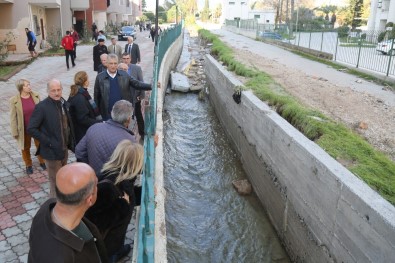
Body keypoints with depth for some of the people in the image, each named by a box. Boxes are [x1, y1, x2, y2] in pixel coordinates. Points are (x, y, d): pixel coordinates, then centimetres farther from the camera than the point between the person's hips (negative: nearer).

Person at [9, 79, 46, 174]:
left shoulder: (35, 96, -9)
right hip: (24, 130, -2)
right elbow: (13, 117, -9)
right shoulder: (14, 100, -16)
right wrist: (15, 132, -7)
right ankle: (28, 165, 39)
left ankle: (42, 162, 40)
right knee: (26, 148, 17)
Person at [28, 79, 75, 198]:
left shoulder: (64, 103, 3)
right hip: (52, 150, -6)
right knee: (56, 181, 5)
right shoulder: (42, 107, -18)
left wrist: (71, 142, 5)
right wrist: (48, 142, -20)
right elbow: (31, 129, -19)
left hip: (64, 148, 6)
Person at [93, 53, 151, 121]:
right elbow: (96, 97, 3)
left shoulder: (124, 75, 4)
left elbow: (137, 84, 3)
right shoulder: (100, 77, -1)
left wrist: (152, 86, -10)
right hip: (107, 115, -1)